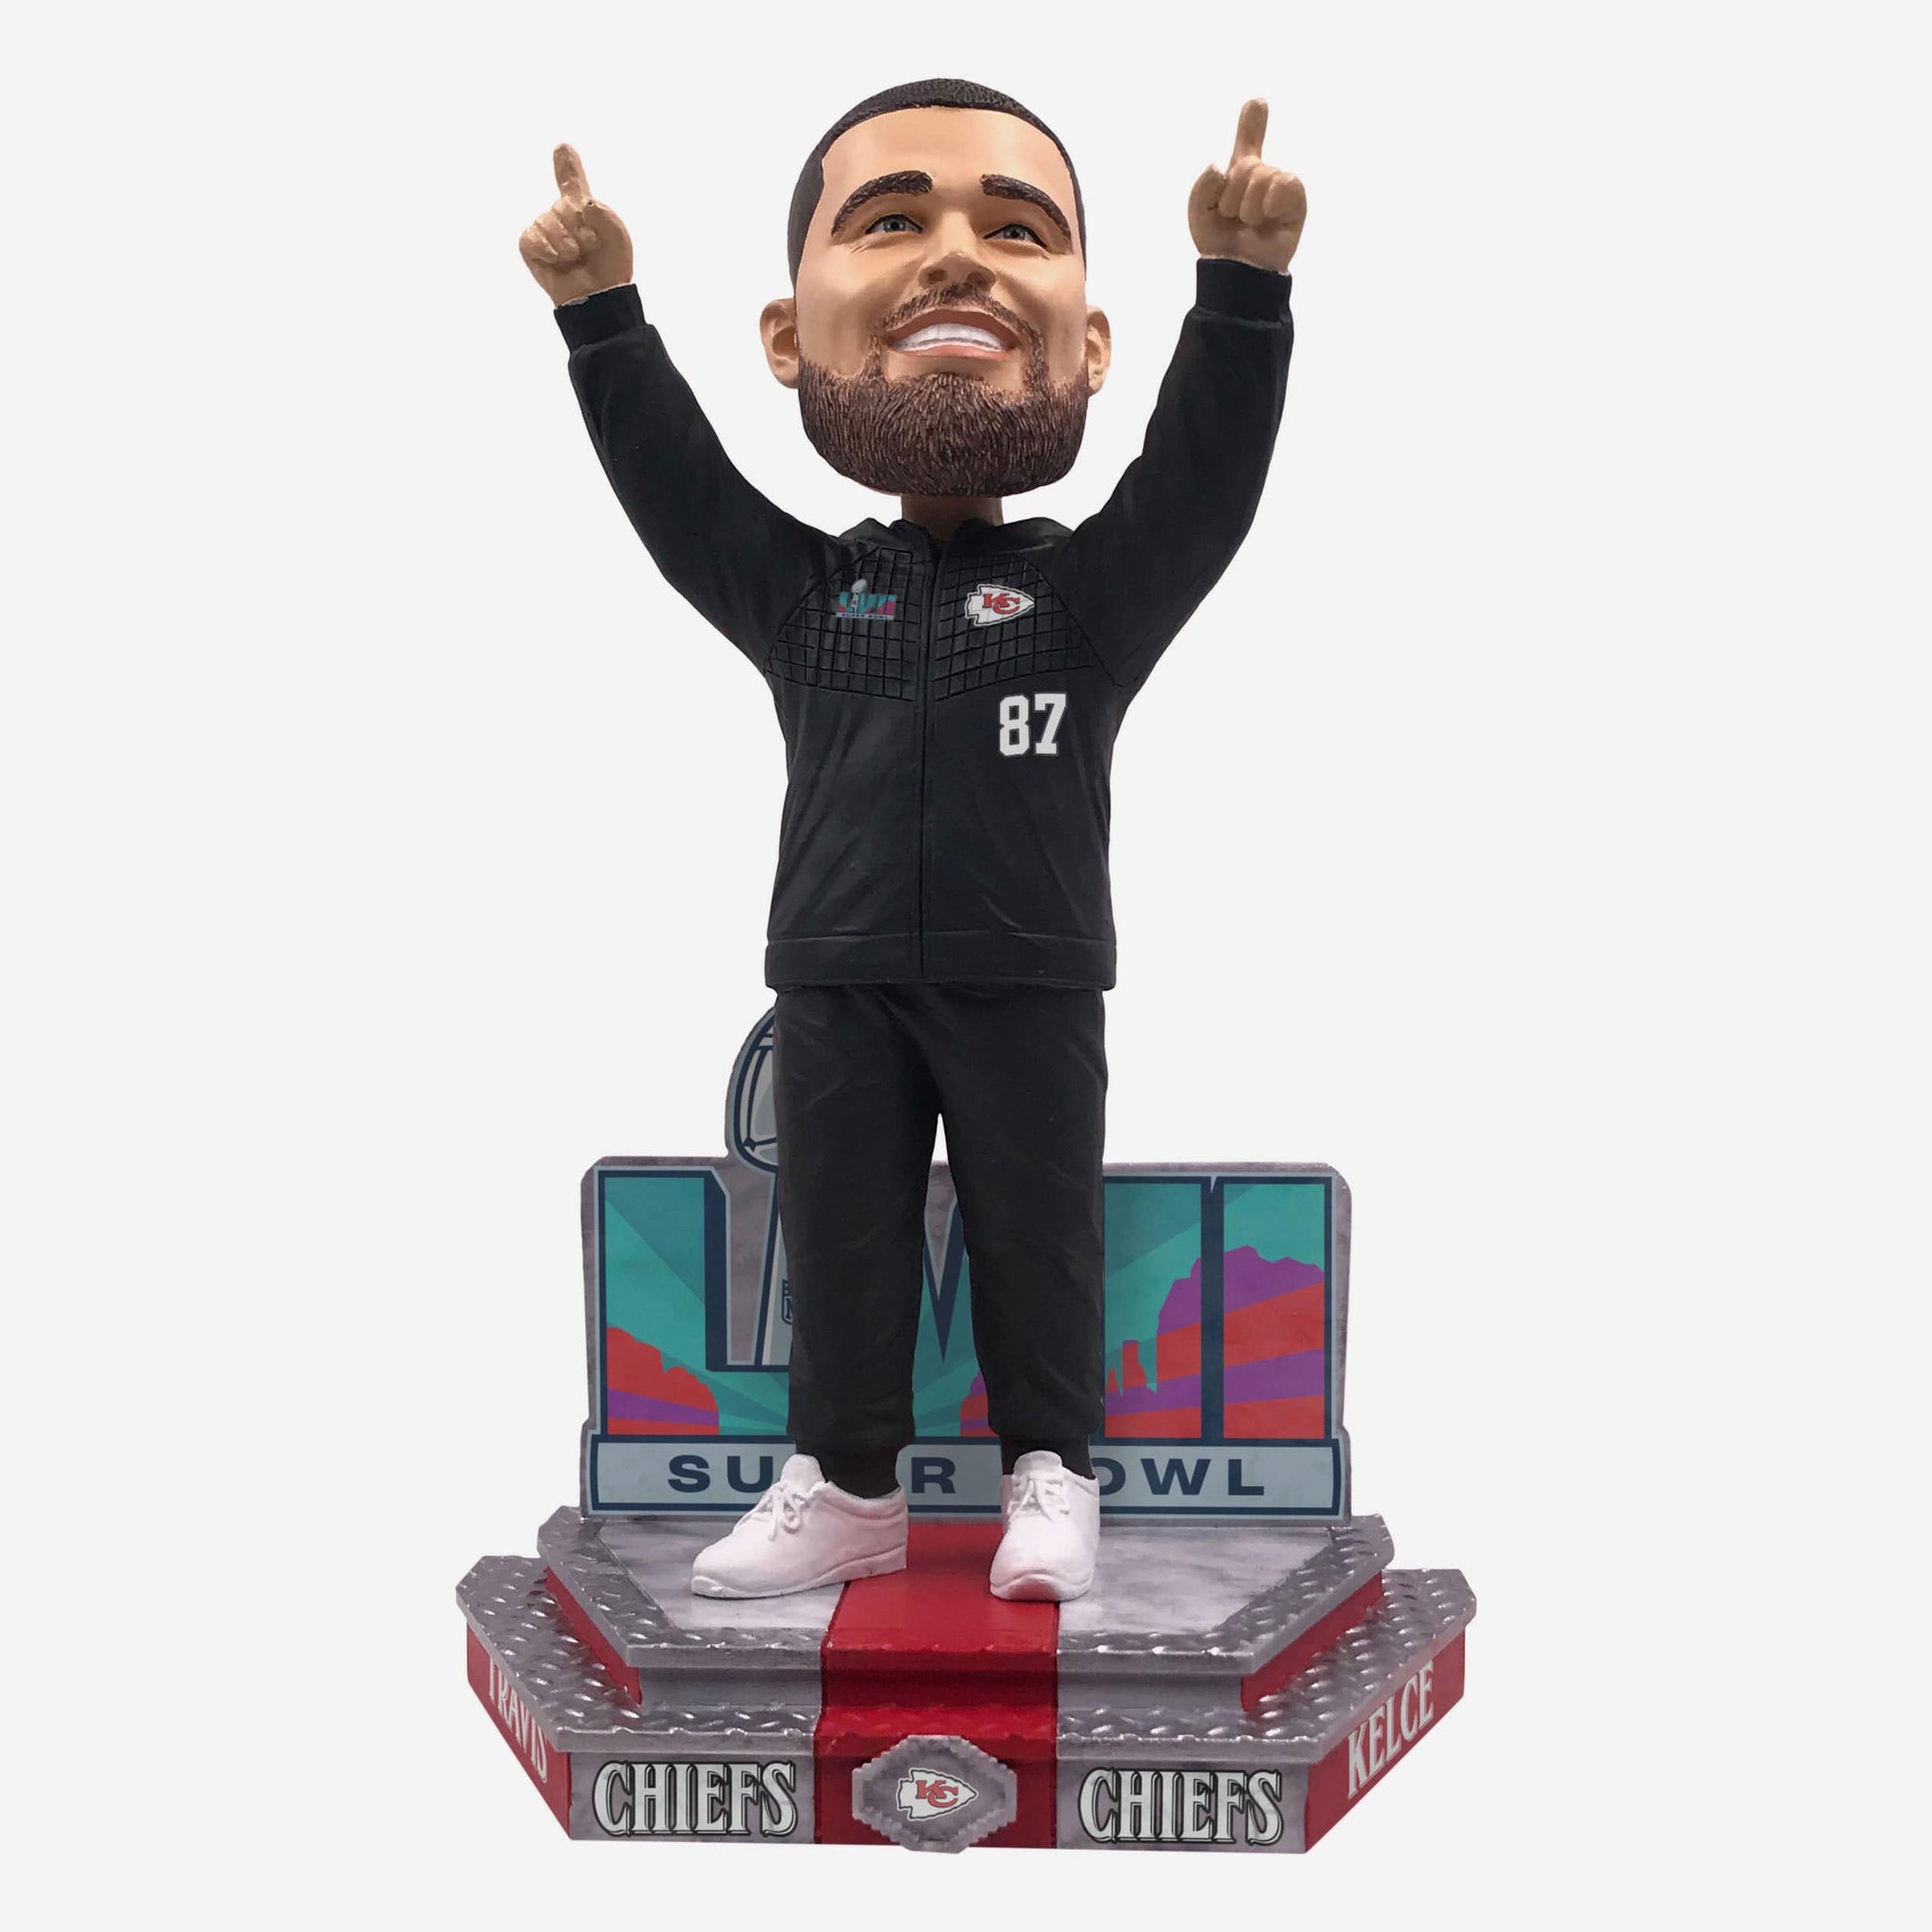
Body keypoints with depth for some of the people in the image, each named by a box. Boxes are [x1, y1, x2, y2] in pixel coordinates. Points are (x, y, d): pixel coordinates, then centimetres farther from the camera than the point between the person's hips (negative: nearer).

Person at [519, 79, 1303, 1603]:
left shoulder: (1094, 588, -1)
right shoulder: (804, 593, 5)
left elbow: (1205, 478, -12)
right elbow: (675, 484, 4)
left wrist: (1242, 287, -23)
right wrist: (601, 314, -5)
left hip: (1030, 987, -2)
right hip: (839, 988, 2)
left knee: (1038, 1236, 6)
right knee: (841, 1240, 8)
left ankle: (1050, 1473, 21)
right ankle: (847, 1486, 21)